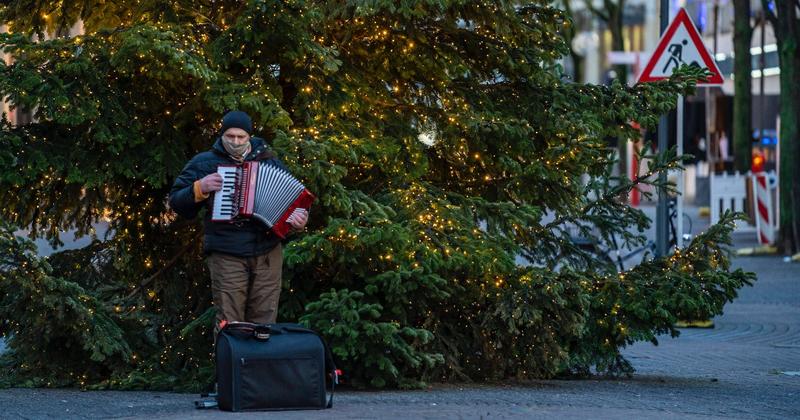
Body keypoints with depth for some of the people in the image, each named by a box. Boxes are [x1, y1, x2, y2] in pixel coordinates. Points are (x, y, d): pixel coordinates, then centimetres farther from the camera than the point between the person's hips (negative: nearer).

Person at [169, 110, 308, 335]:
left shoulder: (269, 160, 13)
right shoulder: (204, 163, 7)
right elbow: (176, 202, 8)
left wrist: (299, 216, -6)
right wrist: (199, 189, -11)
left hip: (268, 252, 2)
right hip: (227, 255, -2)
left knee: (264, 321, 3)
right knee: (229, 323, -7)